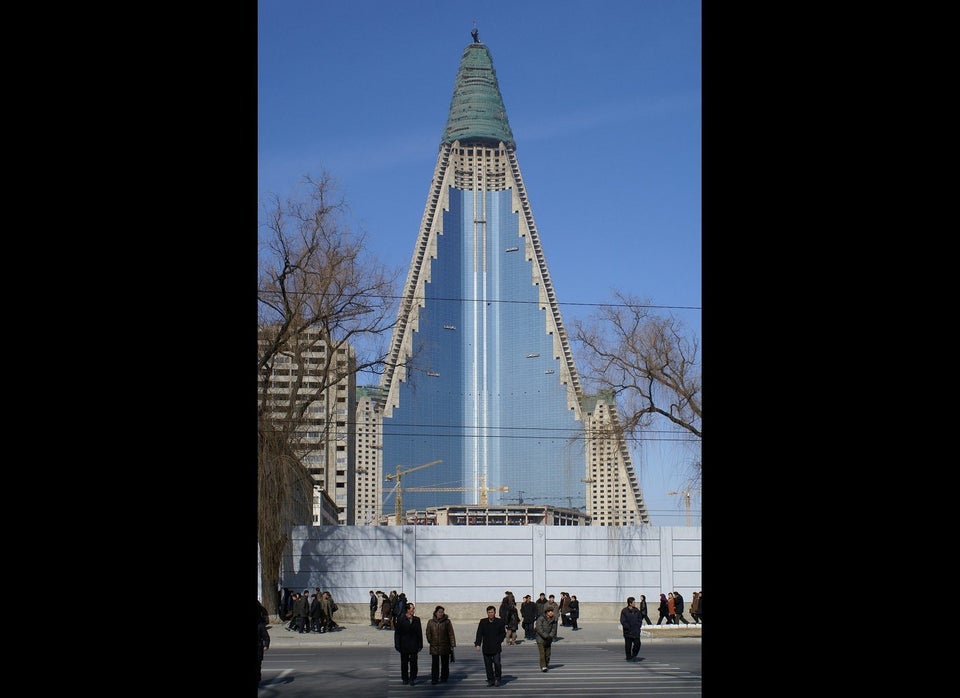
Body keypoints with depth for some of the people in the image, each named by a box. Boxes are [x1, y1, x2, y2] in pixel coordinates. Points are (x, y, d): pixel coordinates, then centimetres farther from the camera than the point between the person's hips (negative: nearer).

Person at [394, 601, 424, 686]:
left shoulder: (416, 620, 6)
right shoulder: (401, 620, -3)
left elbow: (419, 633, 9)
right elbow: (397, 633, -2)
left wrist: (420, 644, 4)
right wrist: (397, 645, -7)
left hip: (414, 646, 1)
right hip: (404, 646, -1)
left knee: (413, 662, -2)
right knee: (404, 663, 7)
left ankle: (412, 678, 6)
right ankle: (405, 679, 17)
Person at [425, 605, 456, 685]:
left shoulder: (447, 622, -2)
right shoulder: (431, 622, 1)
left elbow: (451, 634, -3)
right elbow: (428, 633, 8)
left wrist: (452, 645, -7)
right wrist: (430, 642, 3)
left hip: (445, 647, 0)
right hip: (434, 647, 0)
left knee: (445, 663, 10)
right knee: (435, 663, -7)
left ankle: (444, 677, 25)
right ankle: (434, 679, -5)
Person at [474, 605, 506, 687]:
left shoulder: (500, 622, 2)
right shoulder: (482, 622, 5)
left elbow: (503, 633, 6)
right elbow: (479, 634, 2)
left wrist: (498, 642, -6)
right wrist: (478, 644, -9)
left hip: (496, 647, -2)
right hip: (486, 648, 2)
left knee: (497, 663, -10)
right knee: (488, 665, 4)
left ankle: (497, 679, 8)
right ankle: (490, 680, 13)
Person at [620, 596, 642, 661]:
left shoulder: (637, 610, 9)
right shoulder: (624, 611, -6)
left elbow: (639, 620, 15)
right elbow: (623, 621, -8)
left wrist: (638, 626, 0)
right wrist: (628, 628, -13)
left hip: (636, 632, 4)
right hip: (628, 632, -4)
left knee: (637, 643, -3)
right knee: (628, 645, 2)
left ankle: (634, 655, 17)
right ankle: (629, 657, 13)